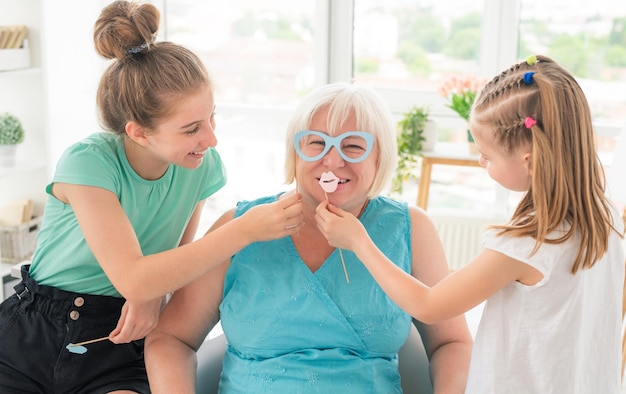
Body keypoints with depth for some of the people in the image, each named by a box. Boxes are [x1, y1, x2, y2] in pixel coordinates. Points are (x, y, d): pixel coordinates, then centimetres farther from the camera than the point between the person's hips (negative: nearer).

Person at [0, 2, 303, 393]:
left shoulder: (204, 165, -7)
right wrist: (247, 229, -29)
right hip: (32, 333, -1)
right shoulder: (89, 162, -19)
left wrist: (153, 293, -14)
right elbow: (132, 279, -26)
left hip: (120, 343, 1)